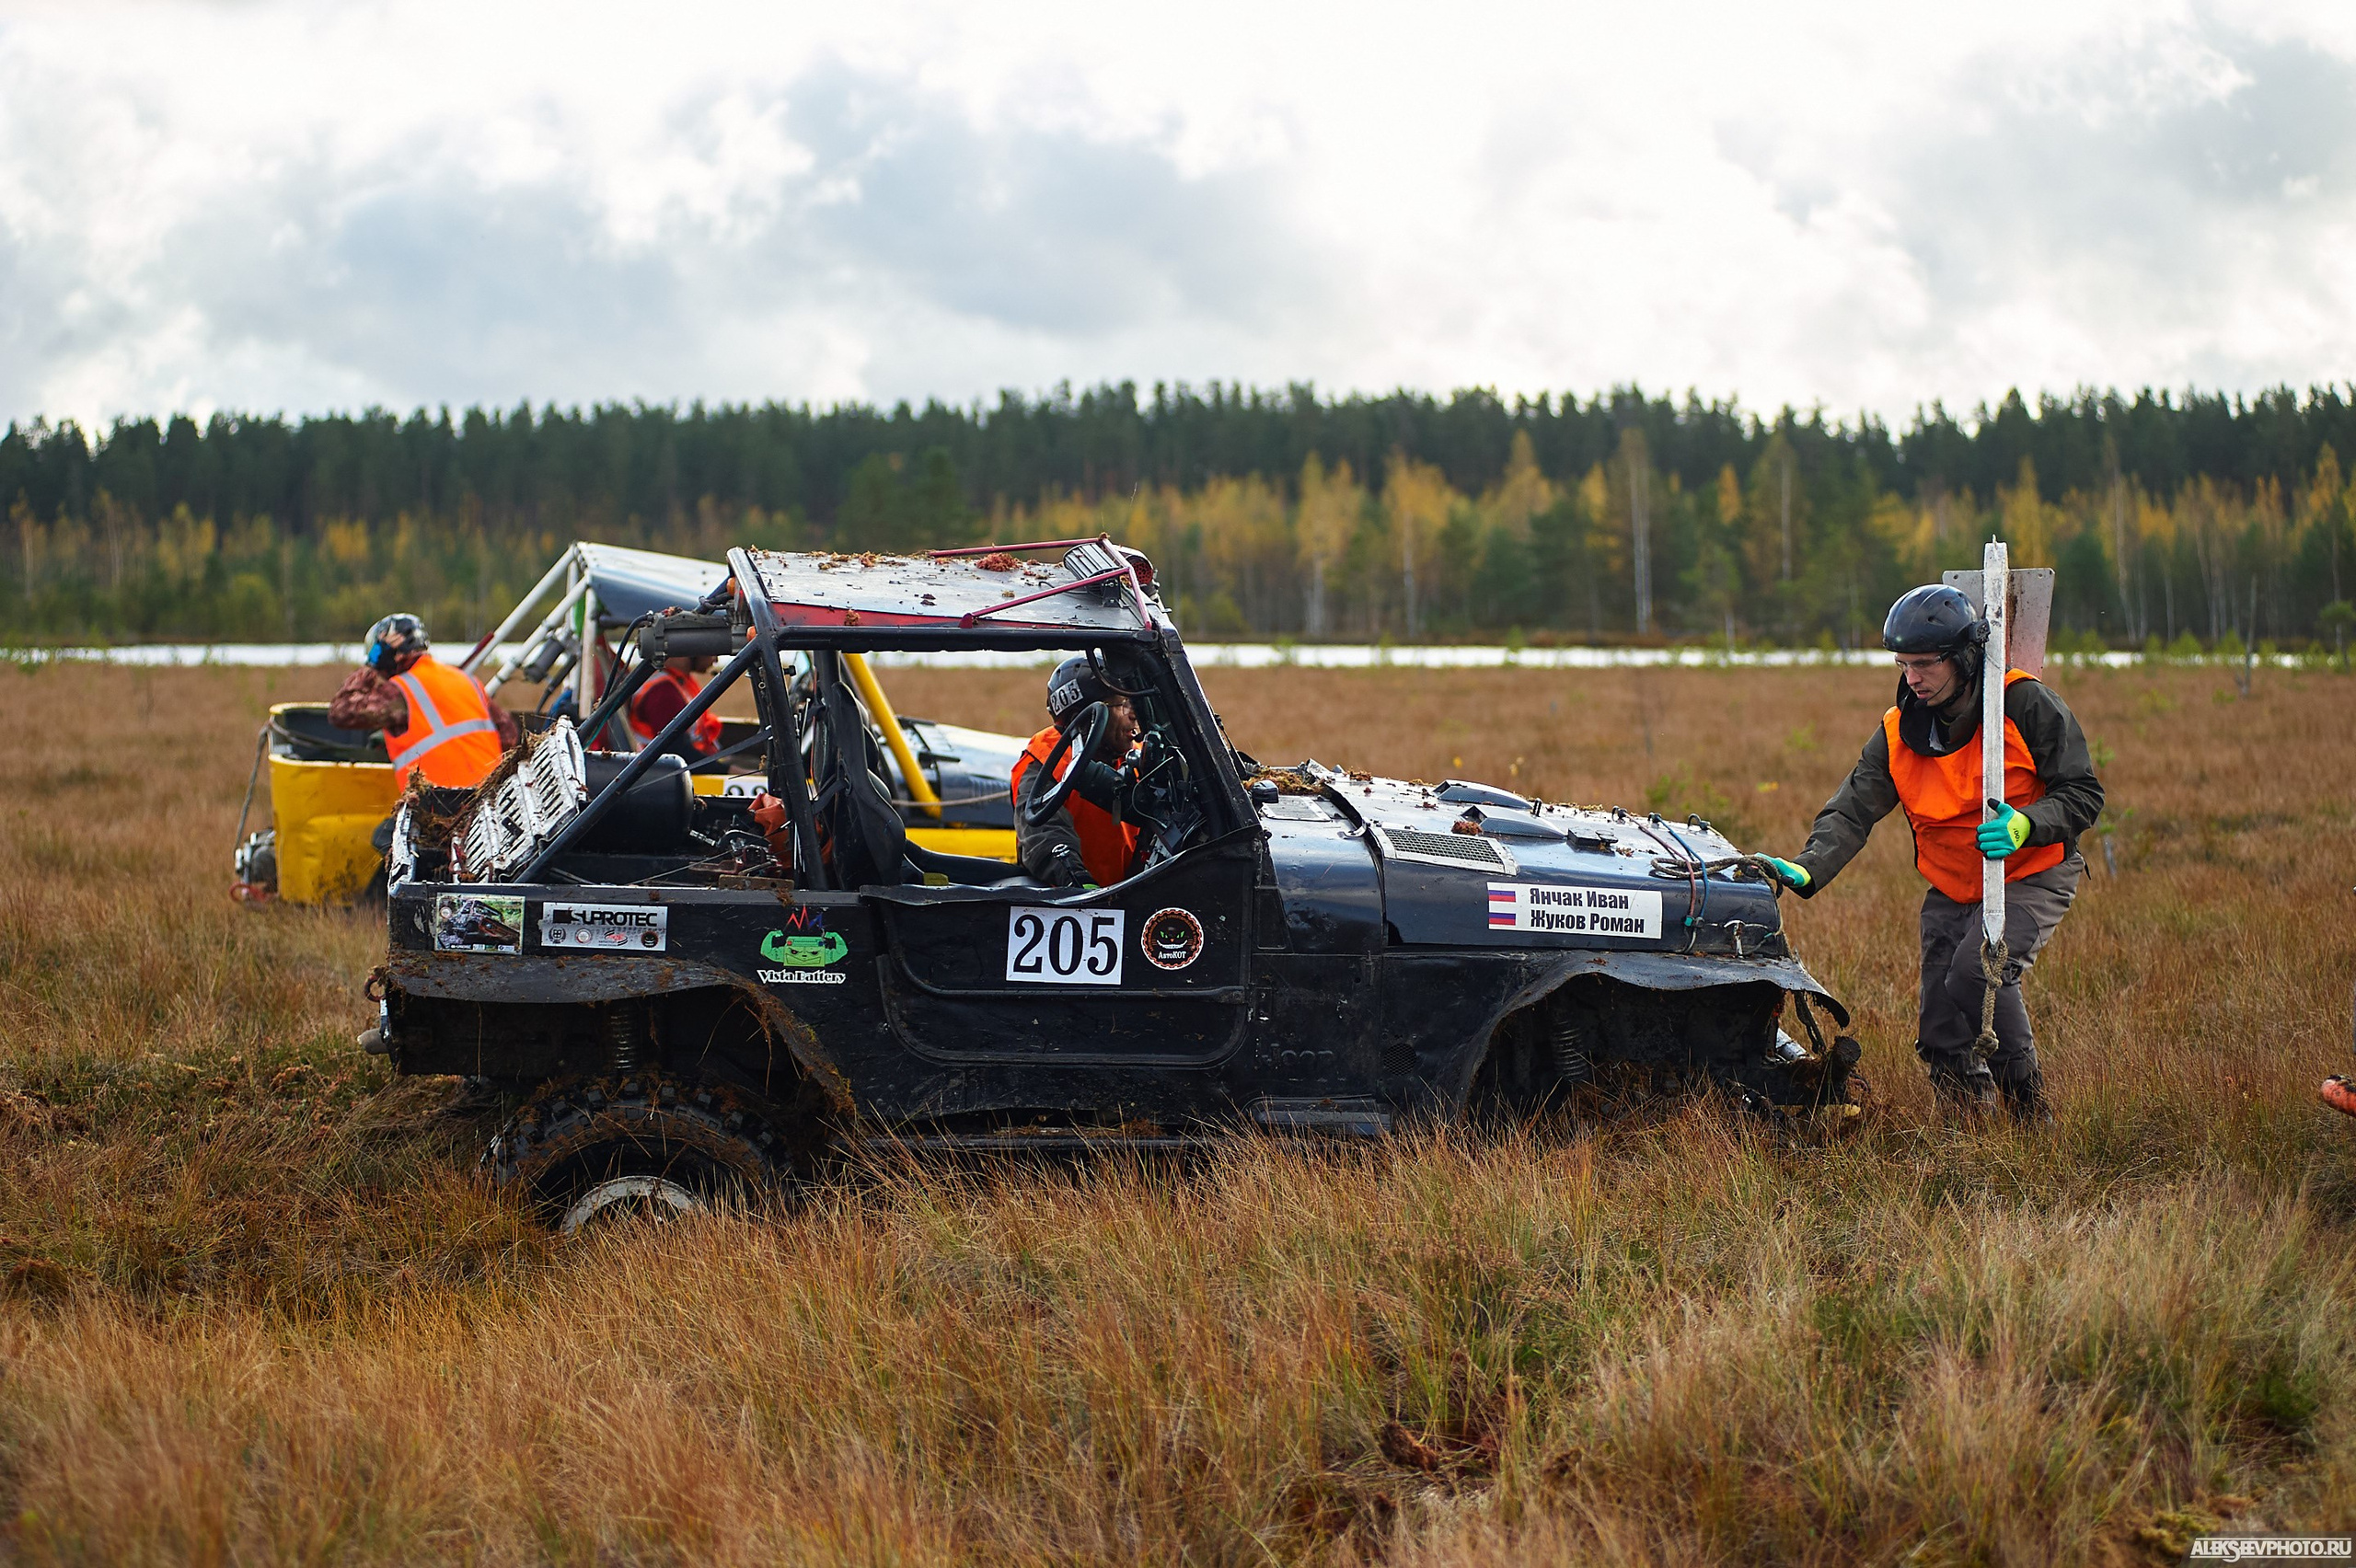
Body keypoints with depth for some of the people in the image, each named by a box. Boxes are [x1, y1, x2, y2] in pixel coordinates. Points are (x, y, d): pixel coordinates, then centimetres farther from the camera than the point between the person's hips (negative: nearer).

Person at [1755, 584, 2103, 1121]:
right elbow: (1852, 811, -10)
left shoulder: (2028, 706, -15)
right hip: (1951, 891, 5)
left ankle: (2028, 1113, -17)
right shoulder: (1898, 733, -3)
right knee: (1942, 1038, -2)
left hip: (2032, 878, -5)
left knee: (1979, 969, -30)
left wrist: (2024, 825, -32)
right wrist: (1806, 870, -28)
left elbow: (2083, 796, -13)